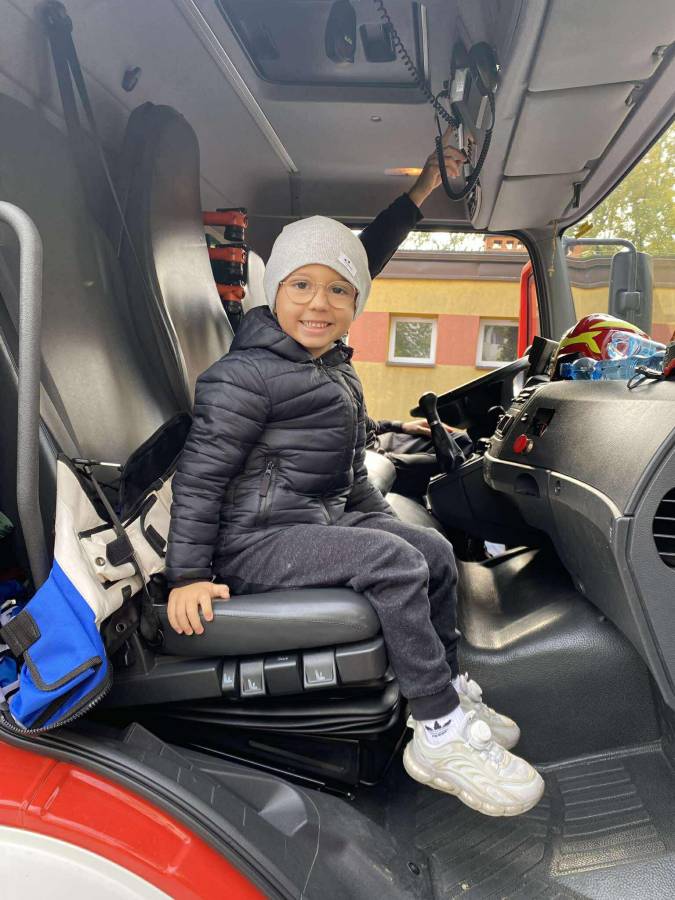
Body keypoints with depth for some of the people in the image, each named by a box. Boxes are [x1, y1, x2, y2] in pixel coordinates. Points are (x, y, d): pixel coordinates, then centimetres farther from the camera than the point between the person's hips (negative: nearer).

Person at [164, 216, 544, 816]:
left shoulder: (339, 373, 15)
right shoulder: (245, 375, -13)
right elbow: (200, 475, -15)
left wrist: (380, 520, 19)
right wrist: (188, 576, -18)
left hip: (320, 520, 9)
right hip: (253, 539, -9)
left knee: (436, 551, 3)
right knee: (396, 564, -24)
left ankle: (451, 692, 16)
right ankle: (440, 735, -13)